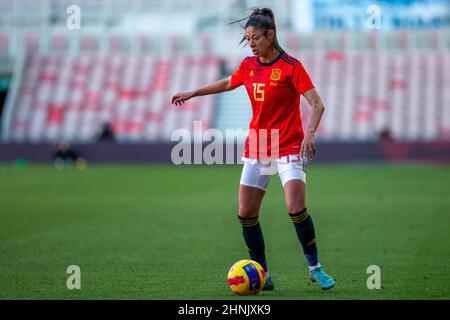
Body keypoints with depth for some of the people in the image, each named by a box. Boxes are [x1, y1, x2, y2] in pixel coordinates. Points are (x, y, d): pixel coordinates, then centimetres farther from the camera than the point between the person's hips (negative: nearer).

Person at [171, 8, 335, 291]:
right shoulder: (248, 66, 7)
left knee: (296, 208, -20)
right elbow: (228, 84, 28)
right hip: (256, 149, 6)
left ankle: (315, 268, -4)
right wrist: (192, 93, 34)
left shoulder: (291, 66, -11)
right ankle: (262, 273, 11)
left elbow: (317, 103, -15)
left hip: (289, 148, -6)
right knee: (246, 214, 0)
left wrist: (310, 133, -31)